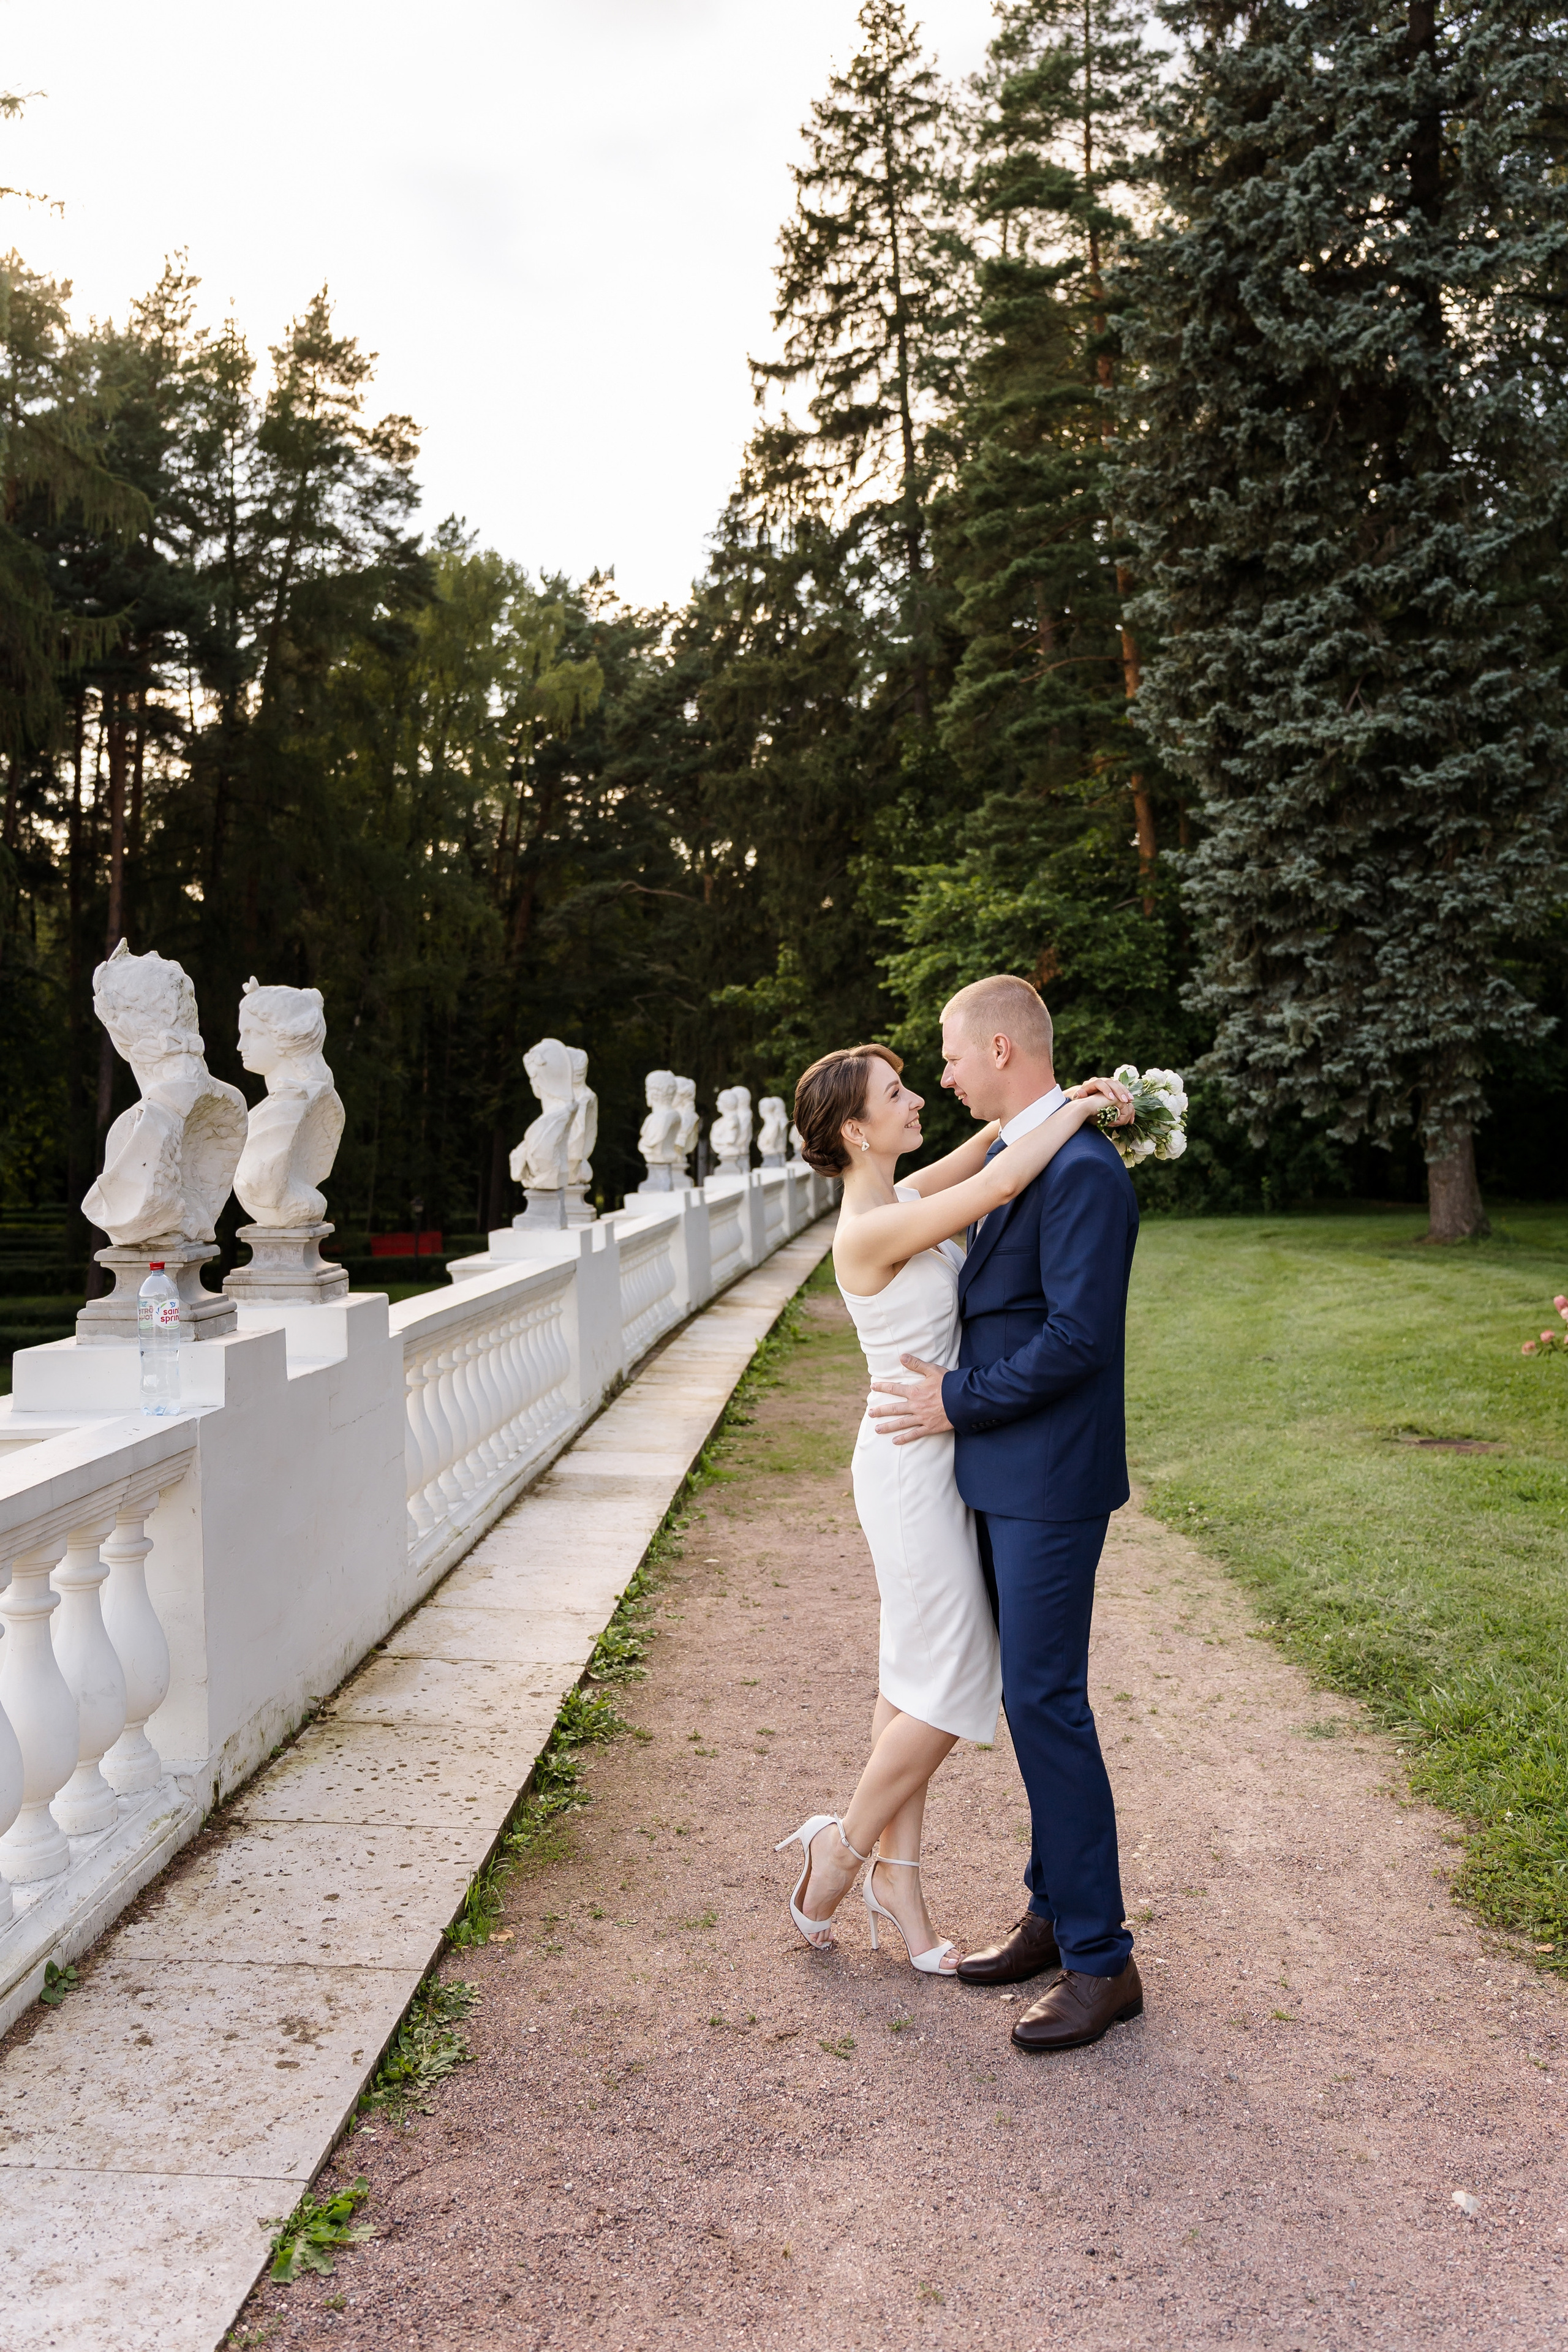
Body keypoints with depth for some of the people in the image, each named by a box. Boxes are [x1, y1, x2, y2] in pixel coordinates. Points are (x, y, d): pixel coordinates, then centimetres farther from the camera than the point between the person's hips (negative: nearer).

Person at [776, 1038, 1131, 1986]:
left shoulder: (899, 1200, 5)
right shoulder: (867, 1232, -21)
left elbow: (989, 1150, 15)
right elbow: (998, 1185, -28)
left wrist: (1065, 1102, -2)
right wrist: (1077, 1107, -15)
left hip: (931, 1456, 9)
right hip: (912, 1465, -9)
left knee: (917, 1676, 14)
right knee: (952, 1685, 0)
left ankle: (896, 1876, 25)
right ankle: (846, 1846, 18)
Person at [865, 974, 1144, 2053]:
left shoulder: (1083, 1169, -19)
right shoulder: (1019, 1157, 12)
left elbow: (1077, 1336, -23)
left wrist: (961, 1400, -15)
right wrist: (957, 1382, 7)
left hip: (1049, 1482, -10)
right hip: (1005, 1476, 10)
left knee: (1046, 1701, -4)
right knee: (1031, 1696, 16)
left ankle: (1101, 1961, 9)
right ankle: (1057, 1914, 29)